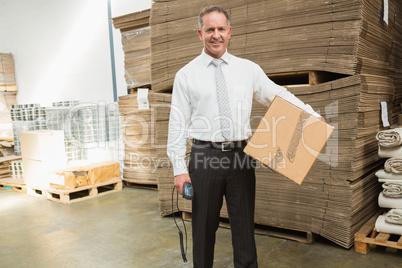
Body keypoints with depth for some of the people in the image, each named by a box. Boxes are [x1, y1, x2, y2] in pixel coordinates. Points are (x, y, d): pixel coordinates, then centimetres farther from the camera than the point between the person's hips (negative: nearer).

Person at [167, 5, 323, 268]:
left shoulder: (249, 69, 7)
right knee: (204, 226, 11)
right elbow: (178, 124, -1)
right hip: (205, 156, -1)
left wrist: (314, 116, -3)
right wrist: (180, 169, -6)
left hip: (241, 156, 2)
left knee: (244, 224, 12)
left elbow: (279, 95, 10)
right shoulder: (186, 75, 2)